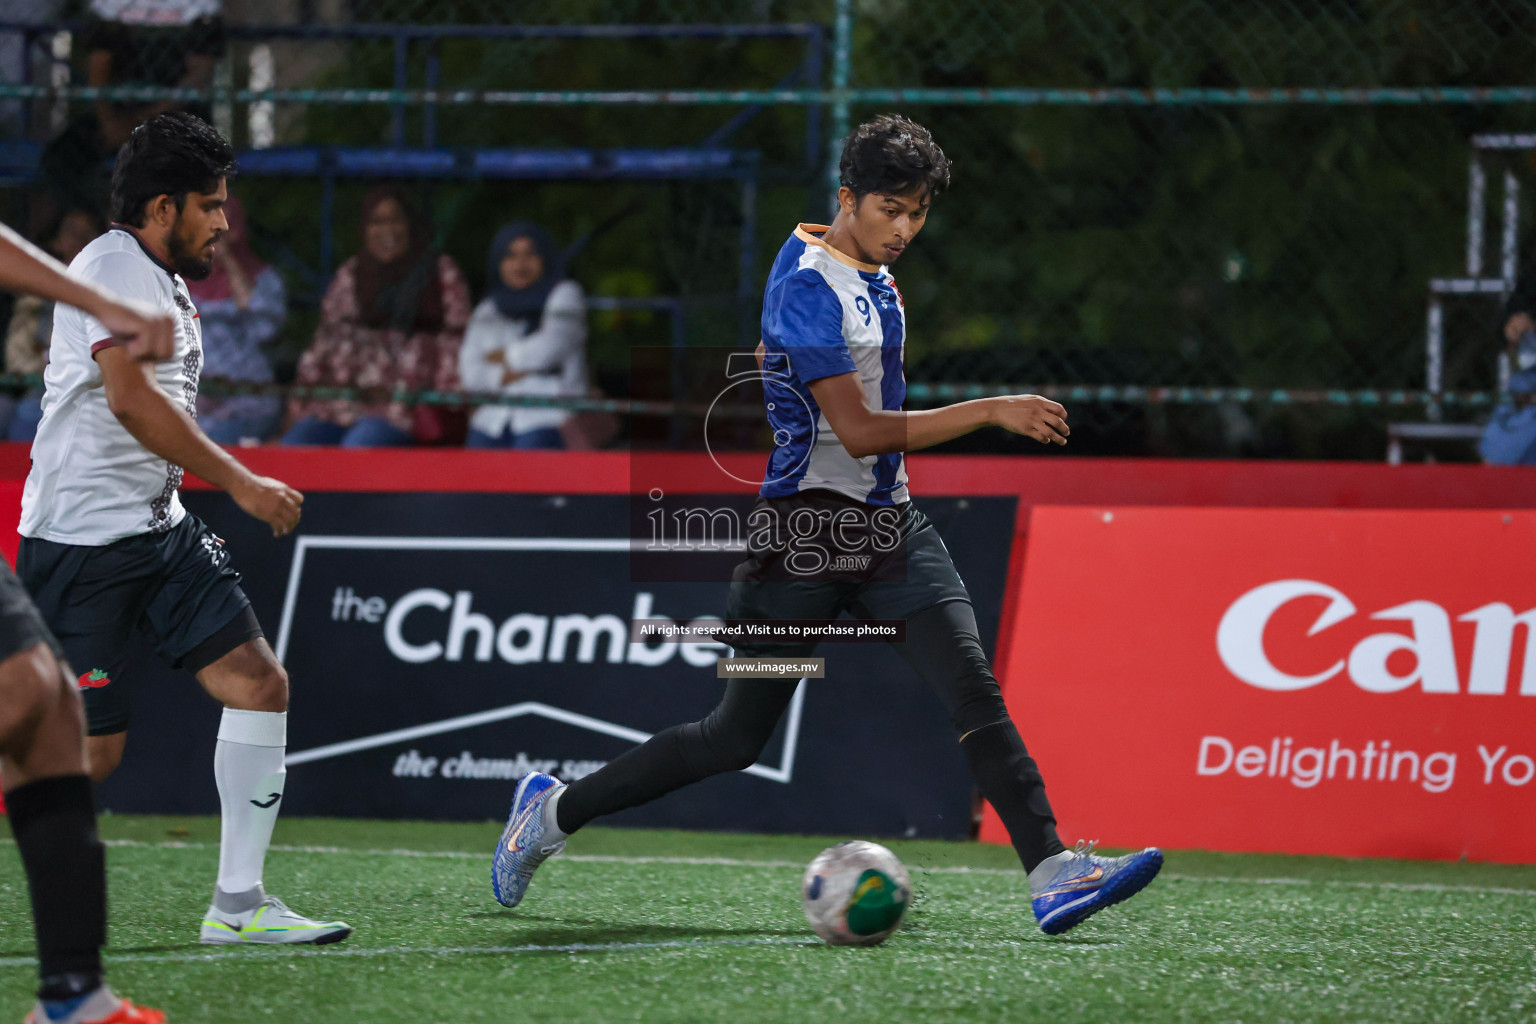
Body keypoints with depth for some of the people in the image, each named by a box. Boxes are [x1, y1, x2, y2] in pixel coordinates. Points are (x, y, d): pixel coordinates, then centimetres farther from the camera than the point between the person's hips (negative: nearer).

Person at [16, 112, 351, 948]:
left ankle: (239, 902, 0)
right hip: (80, 540, -9)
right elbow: (132, 401, -25)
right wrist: (241, 483, -24)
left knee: (259, 683, -3)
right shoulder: (111, 267, -14)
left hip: (158, 529, 10)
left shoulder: (165, 283, 17)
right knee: (90, 752, -9)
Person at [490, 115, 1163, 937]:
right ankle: (554, 811, 20)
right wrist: (991, 413, -27)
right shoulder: (806, 288, -17)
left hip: (888, 527, 8)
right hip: (807, 530, -8)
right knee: (737, 737, 2)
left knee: (973, 689, -14)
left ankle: (1052, 873, -24)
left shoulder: (870, 273, 11)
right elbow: (860, 432, -25)